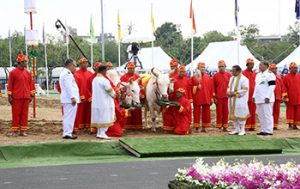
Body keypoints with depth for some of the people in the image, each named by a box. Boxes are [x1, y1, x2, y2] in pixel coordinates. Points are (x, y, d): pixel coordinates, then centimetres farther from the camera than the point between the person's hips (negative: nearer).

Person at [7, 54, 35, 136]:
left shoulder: (27, 73, 10)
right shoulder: (13, 72, -4)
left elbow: (31, 84, 13)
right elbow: (10, 85, -3)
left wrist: (32, 95, 9)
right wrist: (10, 96, -6)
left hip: (26, 97, 4)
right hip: (16, 98, -4)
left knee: (25, 114, 5)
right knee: (16, 114, 0)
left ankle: (23, 130, 10)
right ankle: (15, 130, 6)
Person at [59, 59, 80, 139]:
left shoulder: (64, 73, 20)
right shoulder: (67, 73, -14)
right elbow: (69, 87, -21)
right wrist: (73, 97, -23)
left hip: (67, 99, 11)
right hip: (70, 99, -11)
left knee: (68, 116, 14)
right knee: (70, 116, -9)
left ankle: (67, 132, 18)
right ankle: (67, 133, -9)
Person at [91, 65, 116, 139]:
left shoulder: (94, 79, 9)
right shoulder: (104, 80, -18)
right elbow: (109, 90, -17)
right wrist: (114, 95, 4)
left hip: (96, 102, 8)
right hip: (104, 102, -8)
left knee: (99, 118, 13)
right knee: (105, 118, -3)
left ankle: (99, 133, 17)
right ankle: (102, 133, -5)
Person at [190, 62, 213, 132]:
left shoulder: (208, 77, 10)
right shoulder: (194, 77, 2)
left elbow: (211, 88, 9)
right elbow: (190, 87, 0)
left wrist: (211, 98, 5)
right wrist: (196, 87, -17)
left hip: (206, 99, 3)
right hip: (197, 99, -3)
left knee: (206, 113, 5)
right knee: (197, 112, -1)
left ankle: (204, 127, 14)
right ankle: (196, 127, 4)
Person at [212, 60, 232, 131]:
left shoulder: (229, 75, 6)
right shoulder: (215, 76, 3)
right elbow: (213, 87, 2)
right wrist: (214, 97, -3)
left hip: (227, 97, 1)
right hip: (218, 97, -1)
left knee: (226, 112, 5)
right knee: (219, 112, 1)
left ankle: (225, 127, 11)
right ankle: (219, 126, 6)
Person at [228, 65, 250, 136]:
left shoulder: (244, 79, -9)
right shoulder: (231, 78, 14)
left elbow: (245, 89, -15)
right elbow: (229, 87, 21)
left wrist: (235, 93, -17)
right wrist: (228, 92, -1)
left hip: (240, 100, -7)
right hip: (232, 100, 7)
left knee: (240, 114, -5)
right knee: (233, 115, 8)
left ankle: (242, 130, 3)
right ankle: (237, 129, 17)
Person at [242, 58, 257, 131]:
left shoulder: (255, 74, 13)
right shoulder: (244, 73, -4)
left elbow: (256, 84, 15)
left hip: (254, 96, 5)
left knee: (253, 112, 7)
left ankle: (252, 126, 12)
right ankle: (246, 126, 1)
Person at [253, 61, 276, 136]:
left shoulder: (270, 74, -8)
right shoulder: (258, 75, 19)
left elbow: (272, 86, -14)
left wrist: (268, 97, -19)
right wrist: (254, 96, 17)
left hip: (266, 99, -9)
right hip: (258, 99, 9)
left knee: (267, 114, -8)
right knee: (260, 115, 11)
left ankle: (269, 131, -4)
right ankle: (263, 130, 17)